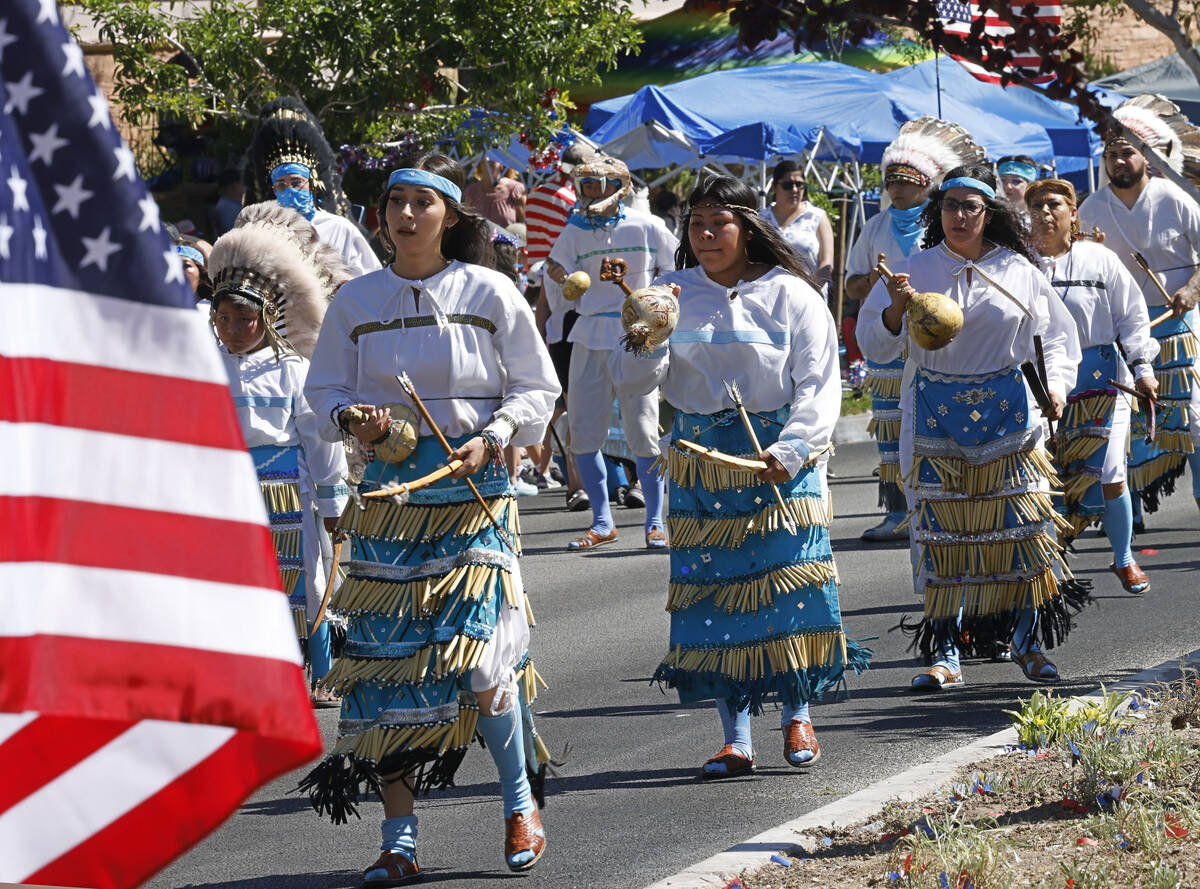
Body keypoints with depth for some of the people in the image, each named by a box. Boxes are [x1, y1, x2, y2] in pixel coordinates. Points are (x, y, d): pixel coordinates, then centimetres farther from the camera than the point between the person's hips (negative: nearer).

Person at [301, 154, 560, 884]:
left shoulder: (489, 294, 1)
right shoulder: (356, 302, 6)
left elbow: (536, 388, 5)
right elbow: (324, 390, 12)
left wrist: (491, 438, -11)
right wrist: (351, 418, -10)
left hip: (474, 490, -3)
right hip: (389, 490, 3)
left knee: (477, 658, -13)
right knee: (386, 662, -2)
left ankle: (521, 803, 10)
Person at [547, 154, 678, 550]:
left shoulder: (646, 227, 0)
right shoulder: (574, 232, 8)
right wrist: (559, 279, -16)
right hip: (590, 336, 4)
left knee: (642, 431, -6)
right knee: (582, 431, 0)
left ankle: (655, 521, 3)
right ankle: (602, 522, 11)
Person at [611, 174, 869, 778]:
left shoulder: (790, 295, 0)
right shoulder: (673, 294, 7)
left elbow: (820, 385, -3)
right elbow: (633, 383, 4)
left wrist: (790, 451, -17)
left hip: (780, 460, -2)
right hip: (699, 458, 2)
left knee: (789, 588, -5)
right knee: (715, 595, -1)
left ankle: (797, 716, 14)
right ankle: (736, 739, 4)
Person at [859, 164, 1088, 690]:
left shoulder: (1017, 270, 3)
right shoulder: (915, 271, 1)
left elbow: (1058, 335, 13)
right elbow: (875, 345, -1)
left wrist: (1055, 384, -3)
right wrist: (896, 310, -21)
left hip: (1007, 411, 1)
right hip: (936, 416, 0)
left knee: (1020, 524, -2)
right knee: (941, 531, -2)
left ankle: (1028, 644, 12)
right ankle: (945, 656, 3)